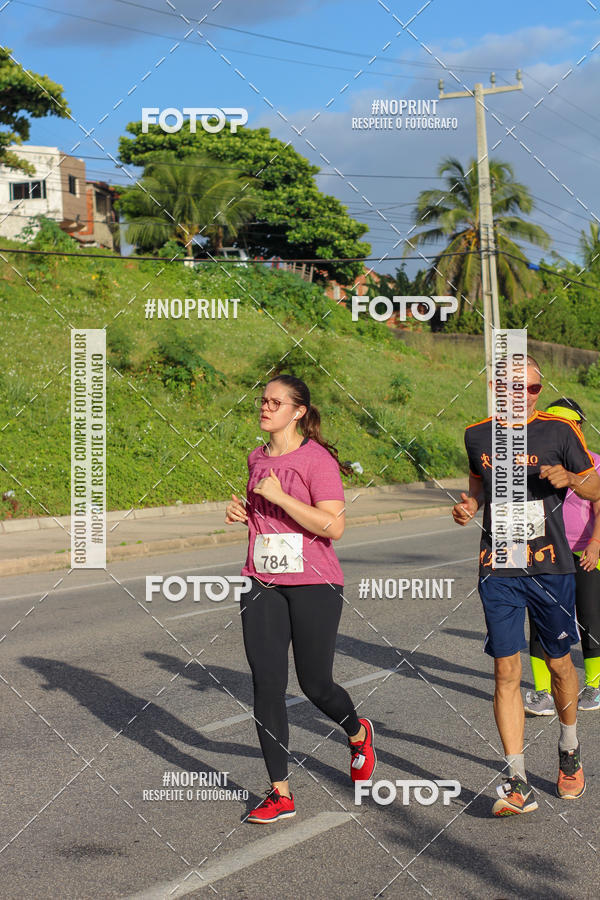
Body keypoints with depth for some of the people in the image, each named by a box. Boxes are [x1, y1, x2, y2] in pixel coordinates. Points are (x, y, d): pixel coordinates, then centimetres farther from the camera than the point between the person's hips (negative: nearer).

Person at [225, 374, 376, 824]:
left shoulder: (317, 459, -11)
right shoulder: (257, 458, 12)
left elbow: (333, 526, -19)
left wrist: (279, 497, -20)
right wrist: (242, 512, 6)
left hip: (314, 584, -6)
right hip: (262, 583, 6)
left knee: (315, 684, 2)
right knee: (266, 684, -1)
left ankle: (358, 733, 37)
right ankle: (281, 792, 7)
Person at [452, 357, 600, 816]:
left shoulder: (559, 432, -2)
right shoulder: (477, 436, 6)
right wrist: (470, 504, 4)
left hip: (550, 567, -1)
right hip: (498, 571, 1)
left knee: (559, 662, 10)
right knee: (506, 670, -6)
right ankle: (518, 783, -3)